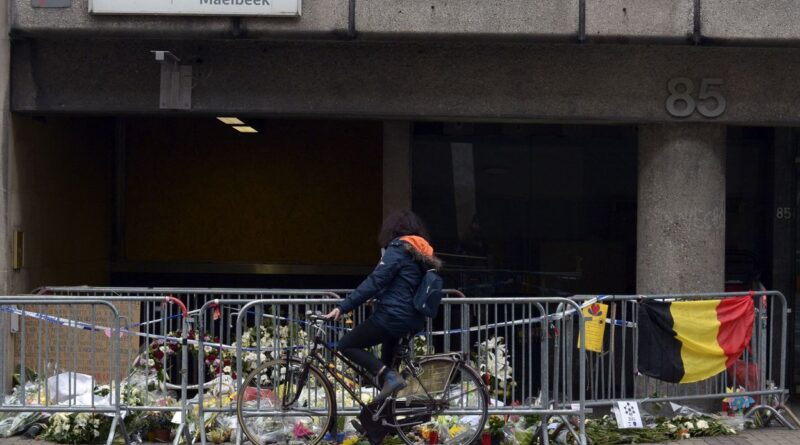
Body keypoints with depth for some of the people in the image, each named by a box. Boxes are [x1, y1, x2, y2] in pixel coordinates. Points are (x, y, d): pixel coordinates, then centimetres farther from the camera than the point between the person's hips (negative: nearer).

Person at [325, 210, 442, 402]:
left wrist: (342, 307, -19)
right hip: (413, 321, 9)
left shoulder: (397, 250, -11)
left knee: (346, 345, -2)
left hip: (392, 317, -9)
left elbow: (373, 283, -19)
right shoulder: (423, 253, 13)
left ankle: (388, 376, -17)